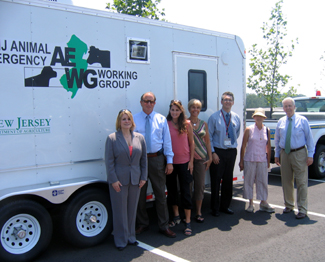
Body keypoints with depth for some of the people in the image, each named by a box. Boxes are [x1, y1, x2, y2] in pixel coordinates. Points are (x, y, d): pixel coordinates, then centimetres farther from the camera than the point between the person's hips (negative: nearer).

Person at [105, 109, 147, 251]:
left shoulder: (140, 138, 6)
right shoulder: (112, 138, -5)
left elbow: (144, 159, 9)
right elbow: (109, 161, -7)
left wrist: (143, 177, 4)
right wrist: (113, 180, -12)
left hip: (135, 180, 4)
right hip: (119, 180, -3)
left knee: (132, 210, 13)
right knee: (120, 211, 4)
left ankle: (131, 237, 29)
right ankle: (121, 240, 18)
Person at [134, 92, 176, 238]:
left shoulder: (161, 120, 5)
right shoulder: (134, 120, 1)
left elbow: (167, 141, 4)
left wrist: (169, 161, -2)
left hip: (157, 159, 1)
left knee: (160, 193, 6)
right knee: (140, 194, 12)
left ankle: (164, 226, 19)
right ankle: (142, 224, 30)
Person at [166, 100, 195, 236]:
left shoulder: (187, 124, -1)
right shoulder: (166, 124, -1)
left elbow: (191, 142, 3)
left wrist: (191, 160, -2)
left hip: (184, 162, -1)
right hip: (170, 161, 2)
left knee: (185, 191, 1)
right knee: (171, 189, 12)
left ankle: (188, 222, 10)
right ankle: (176, 216, 32)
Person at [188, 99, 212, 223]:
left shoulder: (204, 124, 10)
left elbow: (207, 142, 13)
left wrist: (210, 157, 7)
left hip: (201, 158, 3)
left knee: (200, 184, 3)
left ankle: (198, 212, 16)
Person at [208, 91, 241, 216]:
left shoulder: (236, 118, 6)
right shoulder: (214, 117, -5)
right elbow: (209, 137, -5)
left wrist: (232, 144, 9)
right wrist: (213, 152, -11)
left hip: (231, 151, 4)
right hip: (218, 152, -4)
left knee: (228, 180, 12)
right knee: (215, 180, 1)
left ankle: (225, 206, 27)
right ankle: (215, 208, 16)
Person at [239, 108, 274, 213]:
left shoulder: (267, 130, 6)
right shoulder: (249, 129, -2)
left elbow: (268, 146, 11)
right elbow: (243, 146, -2)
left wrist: (268, 161, 8)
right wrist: (241, 161, -3)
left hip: (262, 160, 2)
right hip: (249, 160, -2)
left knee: (263, 181, 5)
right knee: (249, 181, 3)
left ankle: (263, 202, 17)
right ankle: (251, 203, 16)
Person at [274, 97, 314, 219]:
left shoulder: (302, 120, 0)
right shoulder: (280, 122, 9)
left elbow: (309, 138, -1)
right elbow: (277, 140, 15)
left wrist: (310, 155, -6)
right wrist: (277, 154, 11)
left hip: (299, 153, -4)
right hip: (285, 154, 4)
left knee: (301, 182, -3)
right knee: (286, 181, 11)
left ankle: (302, 209, 6)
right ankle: (289, 205, 27)